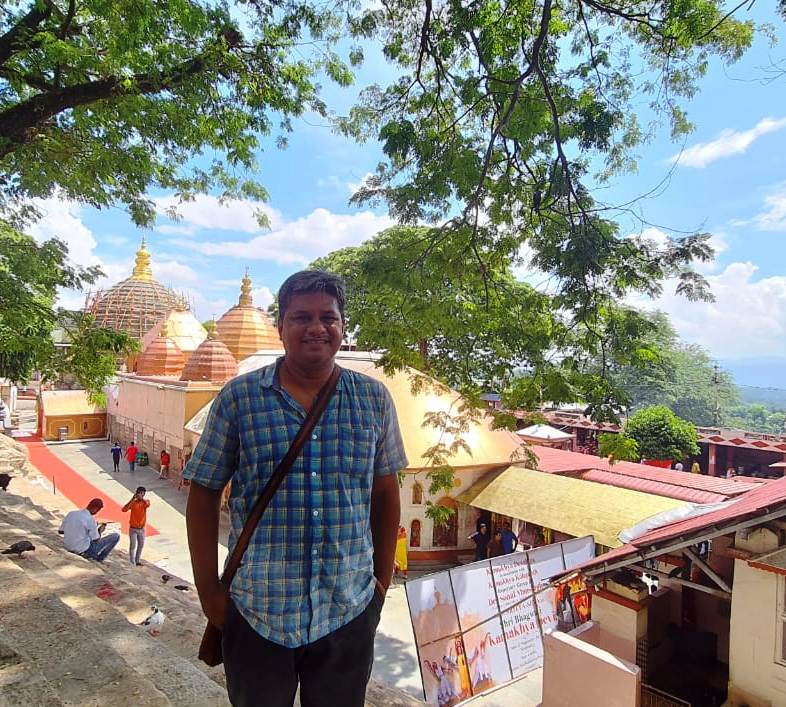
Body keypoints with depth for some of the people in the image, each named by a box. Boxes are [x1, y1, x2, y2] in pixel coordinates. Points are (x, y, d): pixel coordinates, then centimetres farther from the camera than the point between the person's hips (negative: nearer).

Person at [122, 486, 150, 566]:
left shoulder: (145, 502, -2)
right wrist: (132, 499, -26)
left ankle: (137, 561, 26)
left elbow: (148, 504, -28)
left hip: (141, 529, 3)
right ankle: (132, 563, -3)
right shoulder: (133, 502, -7)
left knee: (141, 545, 12)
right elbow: (124, 509, -23)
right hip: (133, 529, -3)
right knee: (133, 545, -8)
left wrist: (141, 498, -33)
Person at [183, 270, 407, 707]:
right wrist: (208, 589, -2)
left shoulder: (375, 399, -2)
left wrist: (383, 580, 6)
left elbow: (386, 492, 6)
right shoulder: (238, 398, -7)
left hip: (350, 610, 2)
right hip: (256, 610, -1)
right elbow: (204, 495, -1)